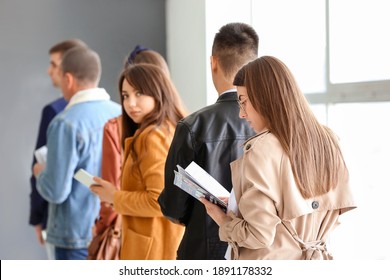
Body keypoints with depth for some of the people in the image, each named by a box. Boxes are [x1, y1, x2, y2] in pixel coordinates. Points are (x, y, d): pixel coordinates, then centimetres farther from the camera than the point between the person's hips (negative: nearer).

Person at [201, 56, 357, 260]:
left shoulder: (261, 150, -19)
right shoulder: (327, 141, 2)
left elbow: (260, 235, -19)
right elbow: (339, 210, 10)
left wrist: (224, 223, -2)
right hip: (314, 260, 7)